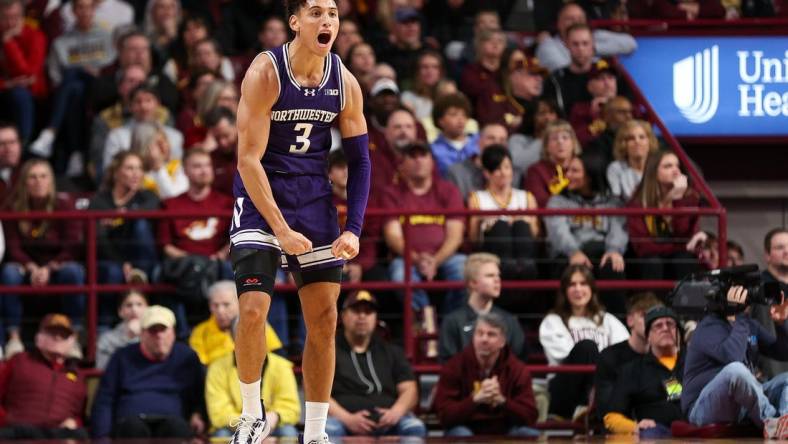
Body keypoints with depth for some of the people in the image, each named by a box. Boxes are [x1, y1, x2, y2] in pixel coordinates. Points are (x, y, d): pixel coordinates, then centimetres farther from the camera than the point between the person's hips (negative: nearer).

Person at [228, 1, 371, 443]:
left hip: (315, 199, 5)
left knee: (324, 319, 4)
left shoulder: (346, 83, -4)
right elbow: (249, 160, -19)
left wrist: (354, 229, -6)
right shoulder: (265, 74, -18)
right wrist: (281, 230, -23)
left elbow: (359, 159, 5)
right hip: (261, 198, -4)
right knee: (253, 311, -16)